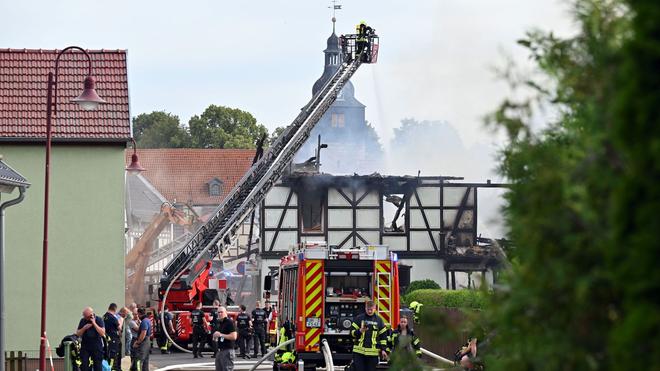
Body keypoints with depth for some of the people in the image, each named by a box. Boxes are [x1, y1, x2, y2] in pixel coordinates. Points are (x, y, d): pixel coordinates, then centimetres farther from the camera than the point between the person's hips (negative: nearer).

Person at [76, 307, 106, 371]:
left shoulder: (99, 320, -4)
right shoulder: (83, 321, 5)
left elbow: (102, 333, -15)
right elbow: (78, 334, 5)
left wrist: (94, 323, -19)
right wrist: (84, 328, -12)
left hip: (97, 347, -2)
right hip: (85, 347, 2)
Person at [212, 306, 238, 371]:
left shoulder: (229, 322, -9)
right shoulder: (218, 323, 17)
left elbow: (234, 336, -19)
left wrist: (221, 335, -16)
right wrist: (215, 337, 3)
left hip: (227, 350, -9)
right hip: (219, 351, 9)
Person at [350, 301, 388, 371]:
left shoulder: (378, 320, 9)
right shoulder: (359, 318, 4)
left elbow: (383, 336, 13)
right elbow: (352, 332, 4)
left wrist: (383, 349, 6)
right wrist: (360, 331, -17)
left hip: (373, 353, 1)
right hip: (359, 352, -1)